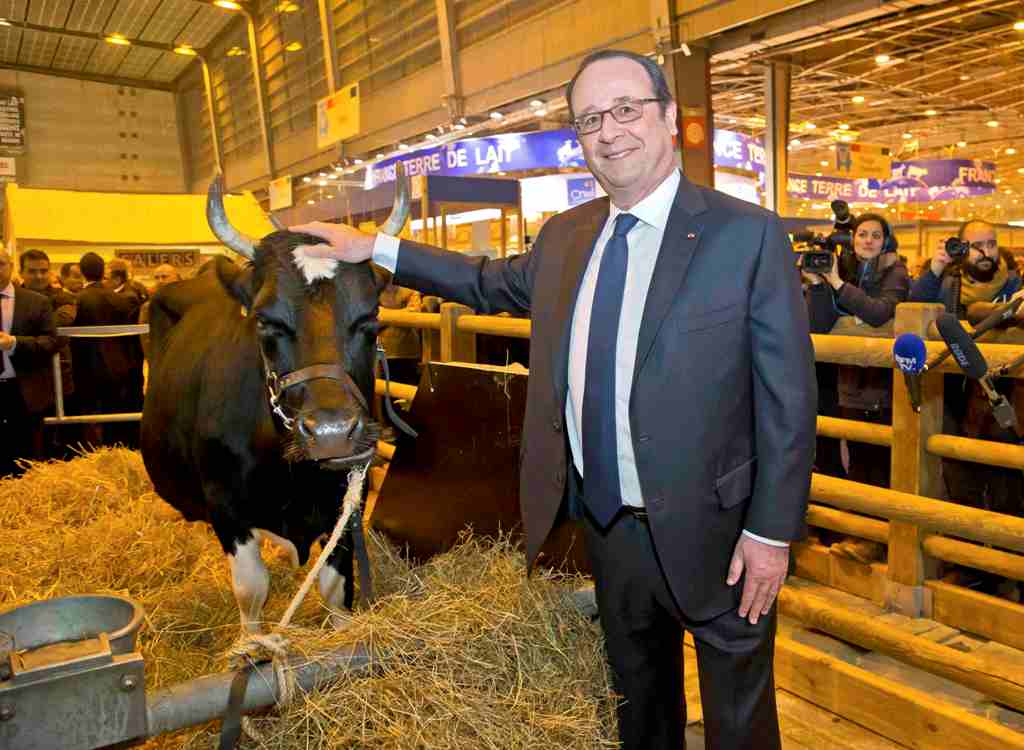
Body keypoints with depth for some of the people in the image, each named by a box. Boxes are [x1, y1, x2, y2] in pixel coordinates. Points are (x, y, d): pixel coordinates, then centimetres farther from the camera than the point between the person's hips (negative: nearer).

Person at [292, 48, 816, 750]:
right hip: (607, 525, 5)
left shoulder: (749, 233, -13)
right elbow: (496, 281, 20)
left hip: (712, 531, -4)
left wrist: (772, 532, -14)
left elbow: (788, 395, -12)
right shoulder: (565, 235, 3)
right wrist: (375, 248, 16)